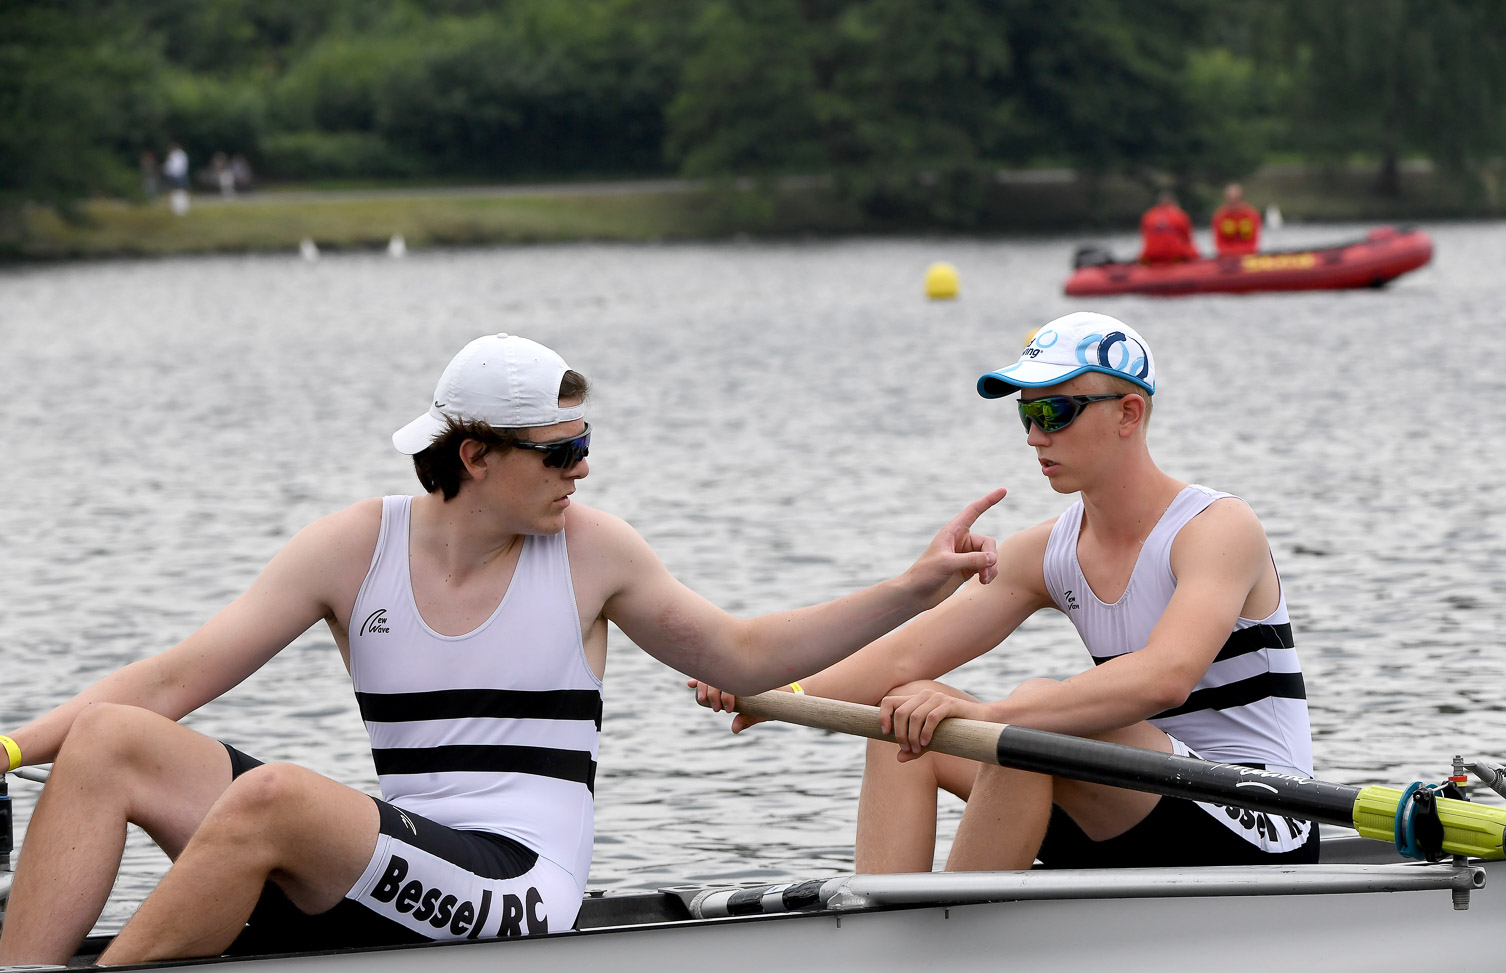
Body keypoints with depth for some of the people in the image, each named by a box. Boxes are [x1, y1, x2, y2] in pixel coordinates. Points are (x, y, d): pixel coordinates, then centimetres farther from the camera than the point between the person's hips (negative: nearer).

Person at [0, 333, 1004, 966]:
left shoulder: (590, 551, 4)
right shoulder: (355, 547, 5)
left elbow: (743, 654, 16)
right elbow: (176, 679, 3)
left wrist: (914, 591, 7)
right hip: (386, 878, 4)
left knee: (271, 797, -33)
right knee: (109, 744, -14)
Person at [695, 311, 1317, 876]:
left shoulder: (1218, 528, -14)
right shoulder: (1045, 554, 8)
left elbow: (1166, 677, -33)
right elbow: (908, 655, 2)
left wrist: (987, 713, -42)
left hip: (1255, 841, -8)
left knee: (1035, 715, -30)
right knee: (907, 717, 1)